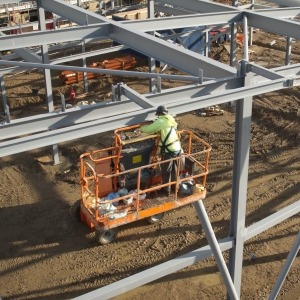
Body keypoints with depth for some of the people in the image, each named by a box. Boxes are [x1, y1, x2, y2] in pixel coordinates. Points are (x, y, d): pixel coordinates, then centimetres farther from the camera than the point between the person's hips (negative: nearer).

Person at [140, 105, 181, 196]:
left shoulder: (160, 121, -11)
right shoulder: (171, 120, 10)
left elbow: (148, 129, -9)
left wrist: (142, 128, 13)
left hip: (169, 150, -7)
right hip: (177, 148, 7)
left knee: (166, 171, 9)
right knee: (174, 169, 23)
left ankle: (166, 190, 20)